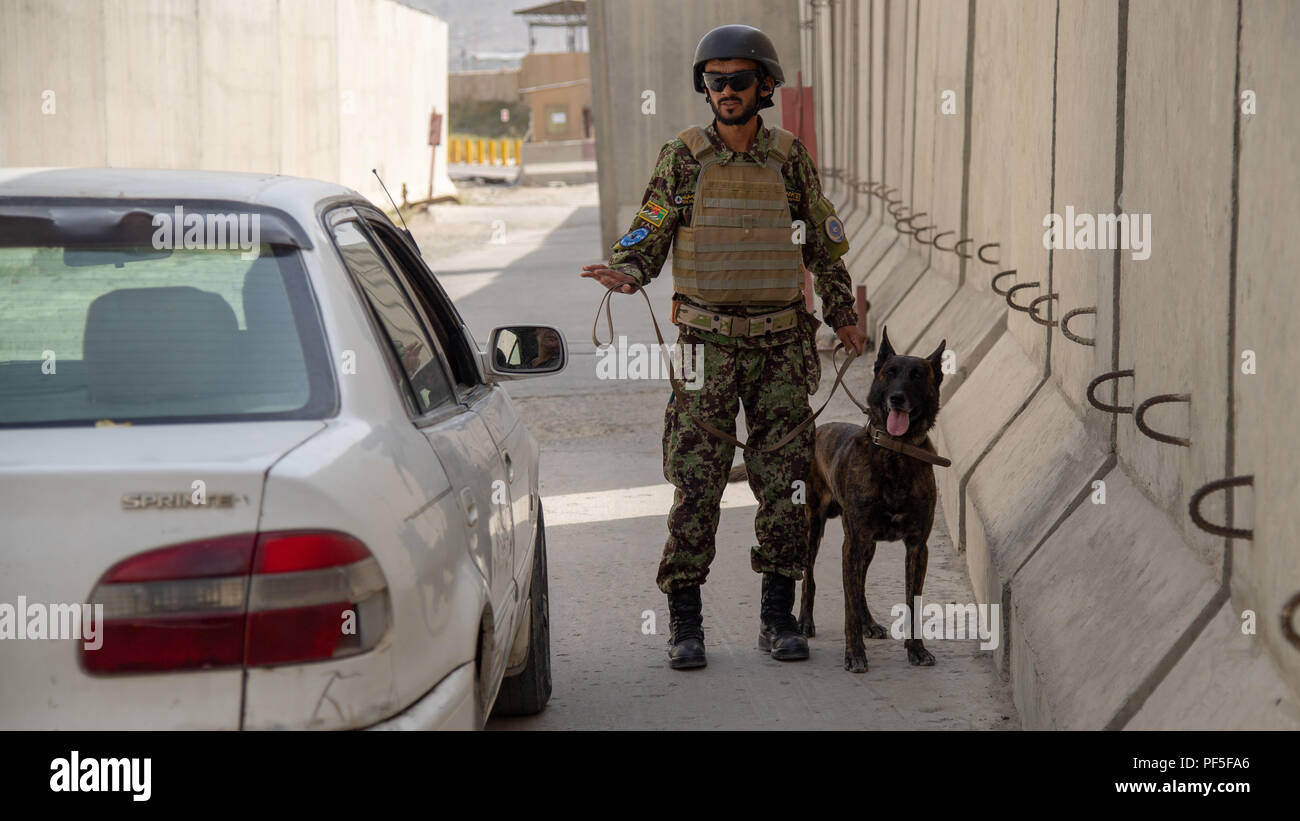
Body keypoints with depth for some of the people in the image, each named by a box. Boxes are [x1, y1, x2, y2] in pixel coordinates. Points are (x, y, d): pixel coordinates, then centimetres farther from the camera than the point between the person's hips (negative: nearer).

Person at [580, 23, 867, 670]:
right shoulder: (682, 159, 2)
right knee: (695, 485, -4)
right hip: (707, 342, -2)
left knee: (785, 484, 2)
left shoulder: (790, 159, 6)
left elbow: (824, 246, 17)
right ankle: (685, 623, 3)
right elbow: (647, 241, 4)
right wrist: (621, 272, -17)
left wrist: (843, 318, 14)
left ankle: (778, 617, 12)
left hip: (780, 343, 2)